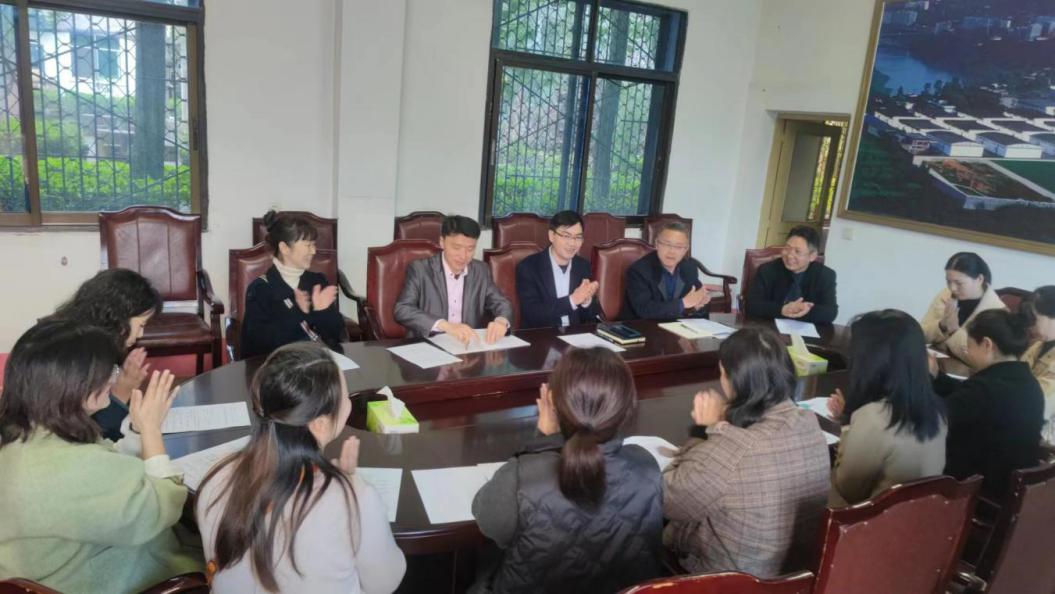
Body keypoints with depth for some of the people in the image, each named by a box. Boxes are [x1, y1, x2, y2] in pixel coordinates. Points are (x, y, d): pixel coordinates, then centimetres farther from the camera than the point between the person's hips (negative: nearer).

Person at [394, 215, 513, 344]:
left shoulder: (481, 271, 7)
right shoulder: (420, 270, -6)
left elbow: (502, 303, 8)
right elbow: (402, 310, -17)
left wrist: (501, 321, -17)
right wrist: (446, 325, -32)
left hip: (469, 346, 4)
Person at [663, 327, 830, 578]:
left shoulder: (729, 449, -34)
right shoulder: (810, 426, -11)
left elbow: (667, 500, -17)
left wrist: (705, 430, -11)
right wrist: (720, 427, -1)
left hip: (736, 579, -6)